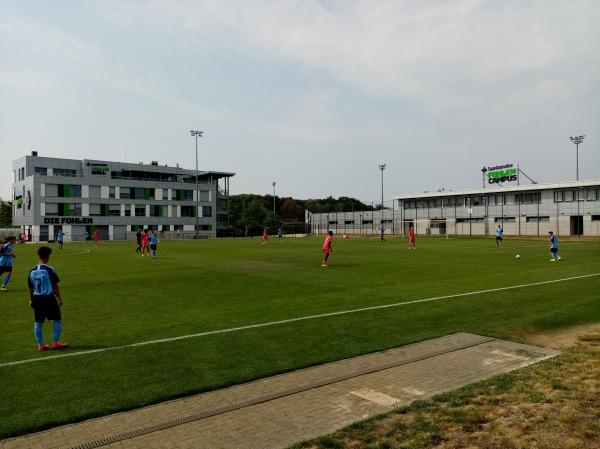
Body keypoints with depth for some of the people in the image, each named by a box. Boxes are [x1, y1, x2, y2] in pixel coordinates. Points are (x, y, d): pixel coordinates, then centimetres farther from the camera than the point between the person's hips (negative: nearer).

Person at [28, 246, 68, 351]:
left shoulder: (32, 271, 5)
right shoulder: (50, 270, -11)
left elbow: (30, 288, 12)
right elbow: (55, 286, -9)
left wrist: (31, 300, 22)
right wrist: (59, 299, -2)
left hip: (37, 298, 6)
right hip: (49, 298, -6)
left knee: (38, 322, 11)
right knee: (57, 320, 7)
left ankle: (40, 345, 16)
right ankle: (55, 342, 9)